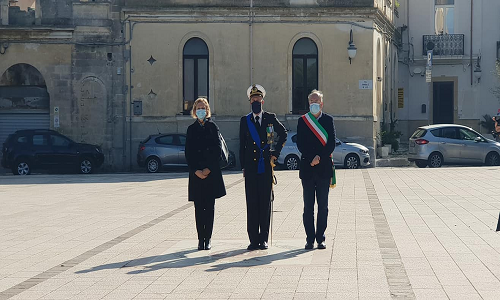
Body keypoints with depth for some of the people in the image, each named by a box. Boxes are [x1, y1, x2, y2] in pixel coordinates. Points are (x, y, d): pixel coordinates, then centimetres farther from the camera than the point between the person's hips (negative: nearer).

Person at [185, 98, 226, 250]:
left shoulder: (212, 127, 5)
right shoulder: (191, 129, 10)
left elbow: (218, 150, -1)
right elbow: (188, 152, 5)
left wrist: (208, 169, -9)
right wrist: (196, 171, -7)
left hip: (211, 173, -1)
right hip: (196, 173, 1)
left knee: (209, 207, 0)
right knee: (199, 207, 0)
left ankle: (208, 238, 5)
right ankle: (201, 239, 5)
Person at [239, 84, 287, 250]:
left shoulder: (270, 118, 6)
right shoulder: (245, 120, 8)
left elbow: (283, 134, 20)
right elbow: (242, 145, 9)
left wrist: (276, 153, 11)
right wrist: (243, 167, 5)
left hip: (266, 166, -1)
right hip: (250, 166, 1)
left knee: (265, 202, 1)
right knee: (252, 203, 0)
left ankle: (264, 238, 7)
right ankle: (253, 239, 5)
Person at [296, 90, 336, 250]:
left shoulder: (328, 120, 5)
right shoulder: (302, 121, 6)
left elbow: (331, 144, -1)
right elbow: (300, 144, -1)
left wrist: (319, 157, -13)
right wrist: (311, 159, -12)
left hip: (324, 167, 0)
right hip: (307, 167, 0)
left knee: (323, 206, 2)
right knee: (308, 206, 2)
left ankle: (320, 238, 7)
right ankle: (310, 238, 6)